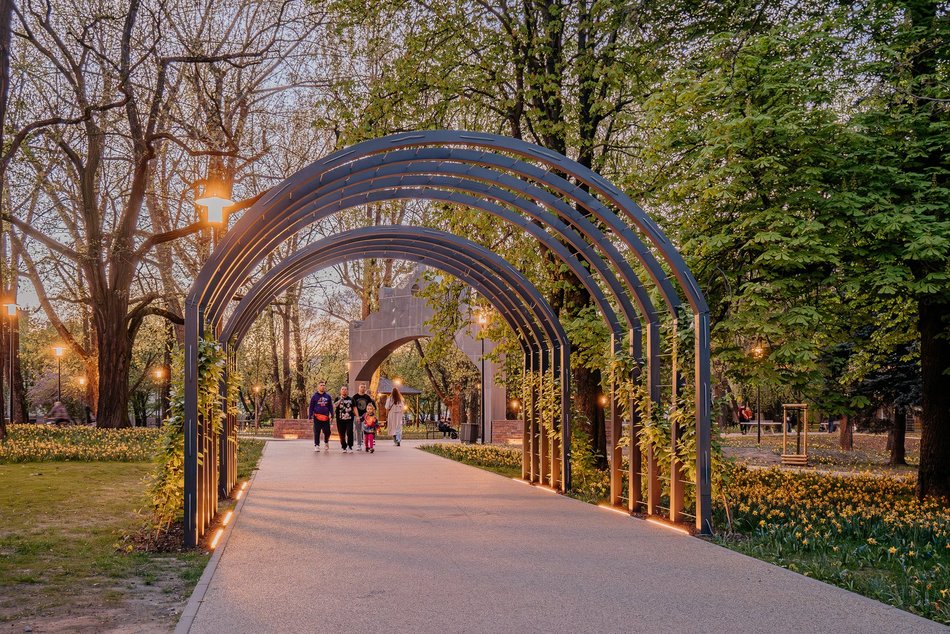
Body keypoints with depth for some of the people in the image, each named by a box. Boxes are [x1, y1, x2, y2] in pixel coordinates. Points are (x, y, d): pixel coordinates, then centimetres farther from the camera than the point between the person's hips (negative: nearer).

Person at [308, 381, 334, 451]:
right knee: (316, 432, 0)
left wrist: (332, 416, 6)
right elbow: (311, 407, 6)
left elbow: (331, 407, 13)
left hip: (326, 417, 1)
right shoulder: (314, 396, 4)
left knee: (327, 432, 0)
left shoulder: (328, 396, 10)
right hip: (317, 417, -1)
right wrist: (310, 416, 0)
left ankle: (326, 442, 25)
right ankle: (316, 445, 9)